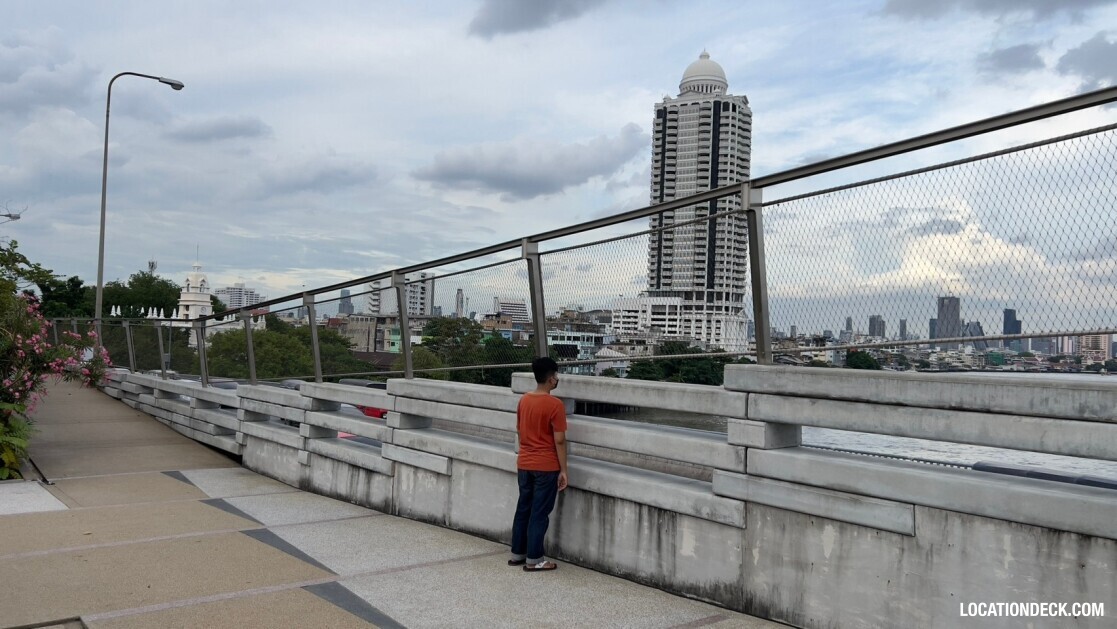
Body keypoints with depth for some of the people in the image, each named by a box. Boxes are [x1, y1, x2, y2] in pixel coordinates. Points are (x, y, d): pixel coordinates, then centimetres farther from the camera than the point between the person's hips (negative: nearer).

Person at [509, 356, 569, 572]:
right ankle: (533, 559, 8)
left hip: (524, 464, 6)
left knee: (523, 509, 15)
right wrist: (563, 470, -9)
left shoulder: (524, 400, 3)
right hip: (546, 467, -6)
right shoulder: (555, 404, -17)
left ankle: (517, 553, 23)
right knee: (539, 513, 2)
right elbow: (559, 440, -16)